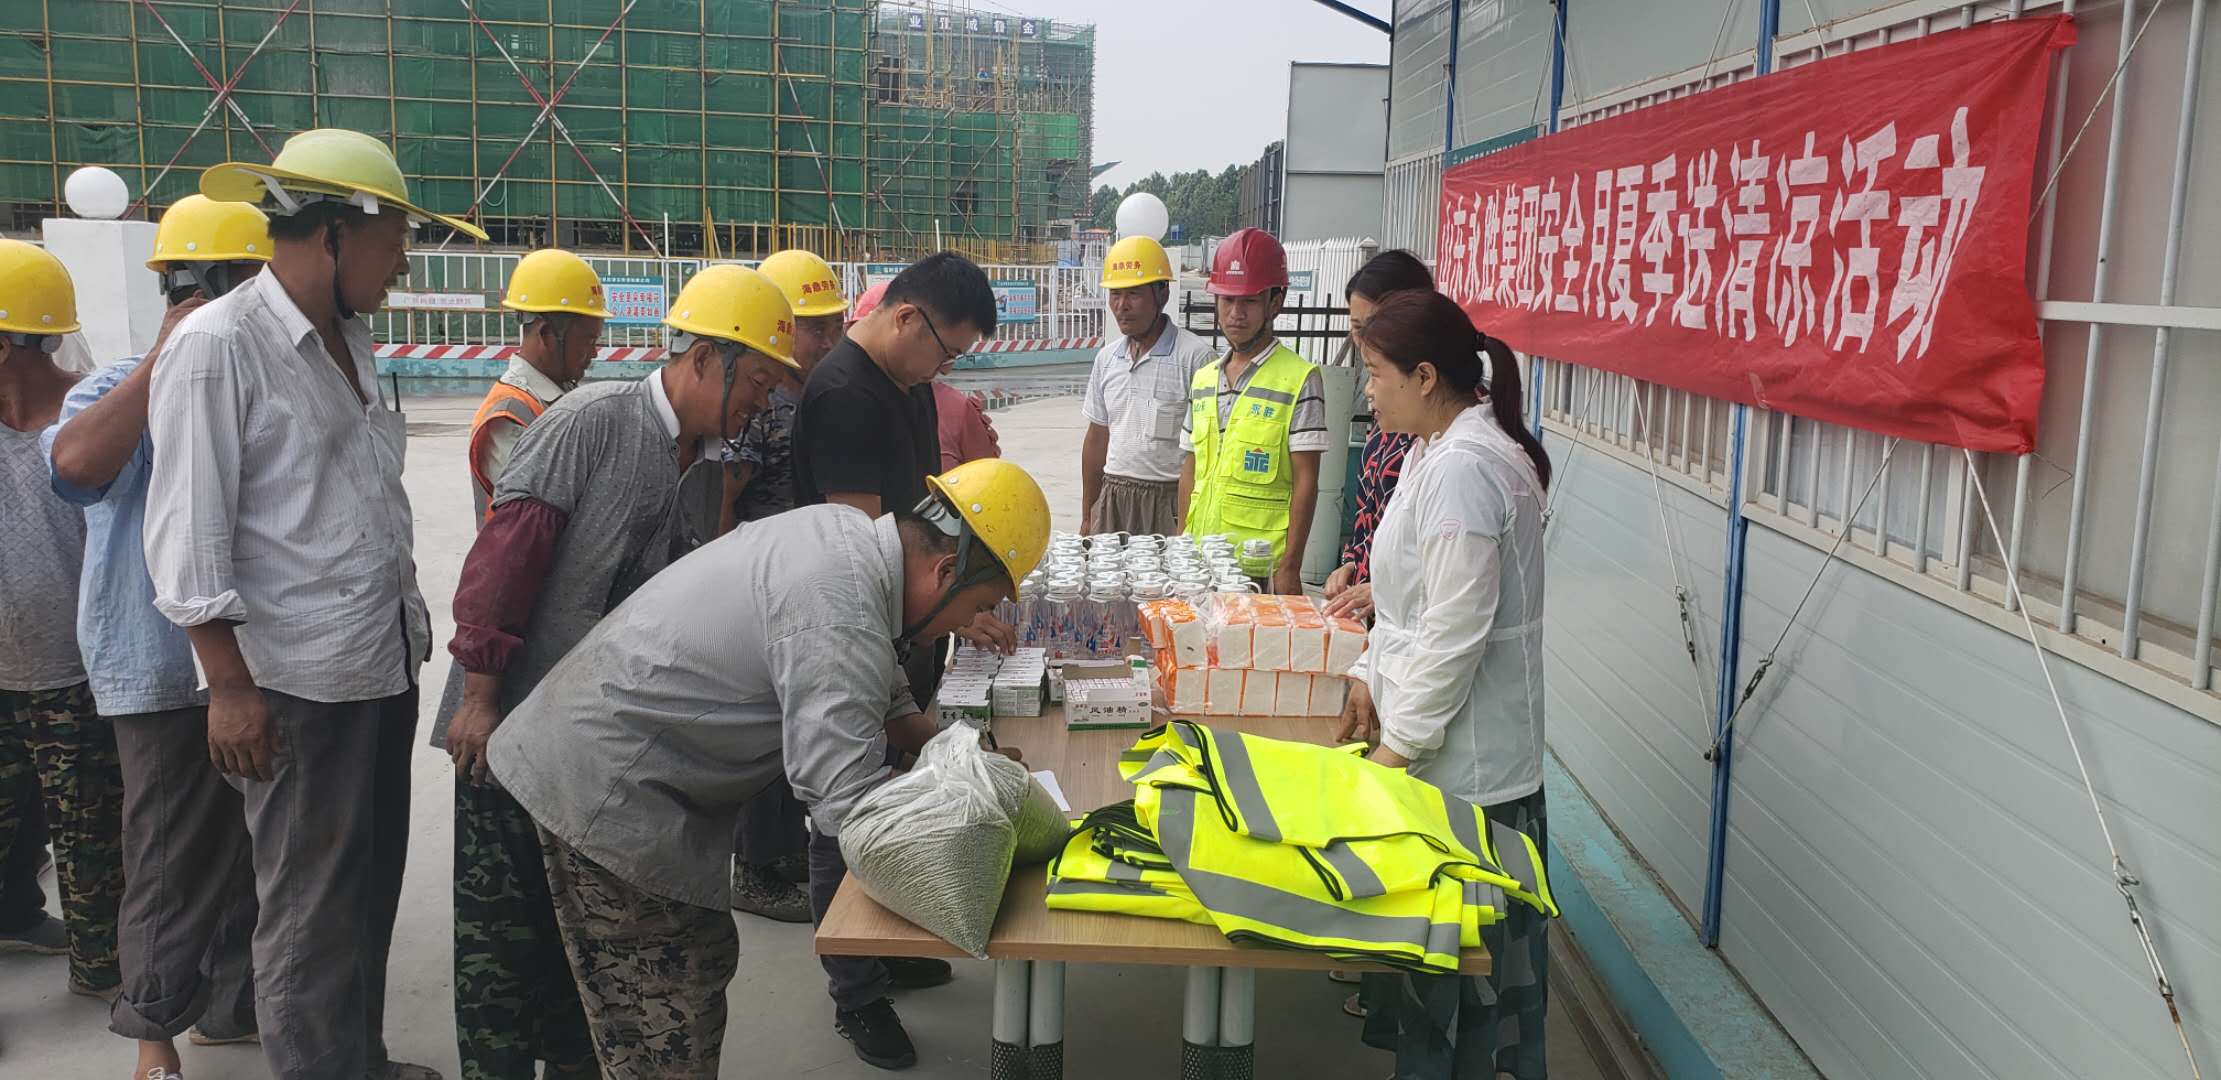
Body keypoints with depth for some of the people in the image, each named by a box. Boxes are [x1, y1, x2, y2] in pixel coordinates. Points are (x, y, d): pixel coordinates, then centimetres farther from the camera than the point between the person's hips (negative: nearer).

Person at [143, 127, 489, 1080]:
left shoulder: (352, 341, 11)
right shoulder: (217, 347, -13)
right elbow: (188, 532, -15)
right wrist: (230, 685, -16)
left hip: (385, 663, 8)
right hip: (298, 683, -8)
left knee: (371, 889, 19)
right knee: (312, 914, 5)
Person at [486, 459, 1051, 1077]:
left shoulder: (847, 530, 1)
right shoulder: (840, 622, -28)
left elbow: (875, 688, 18)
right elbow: (852, 805, -31)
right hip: (603, 790, -10)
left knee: (706, 962, 19)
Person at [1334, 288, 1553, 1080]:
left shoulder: (1463, 468, -22)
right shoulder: (1435, 452, 10)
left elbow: (1456, 631, -23)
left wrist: (1398, 744, -16)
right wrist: (1373, 676, 11)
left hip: (1461, 759, -10)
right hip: (1433, 741, 10)